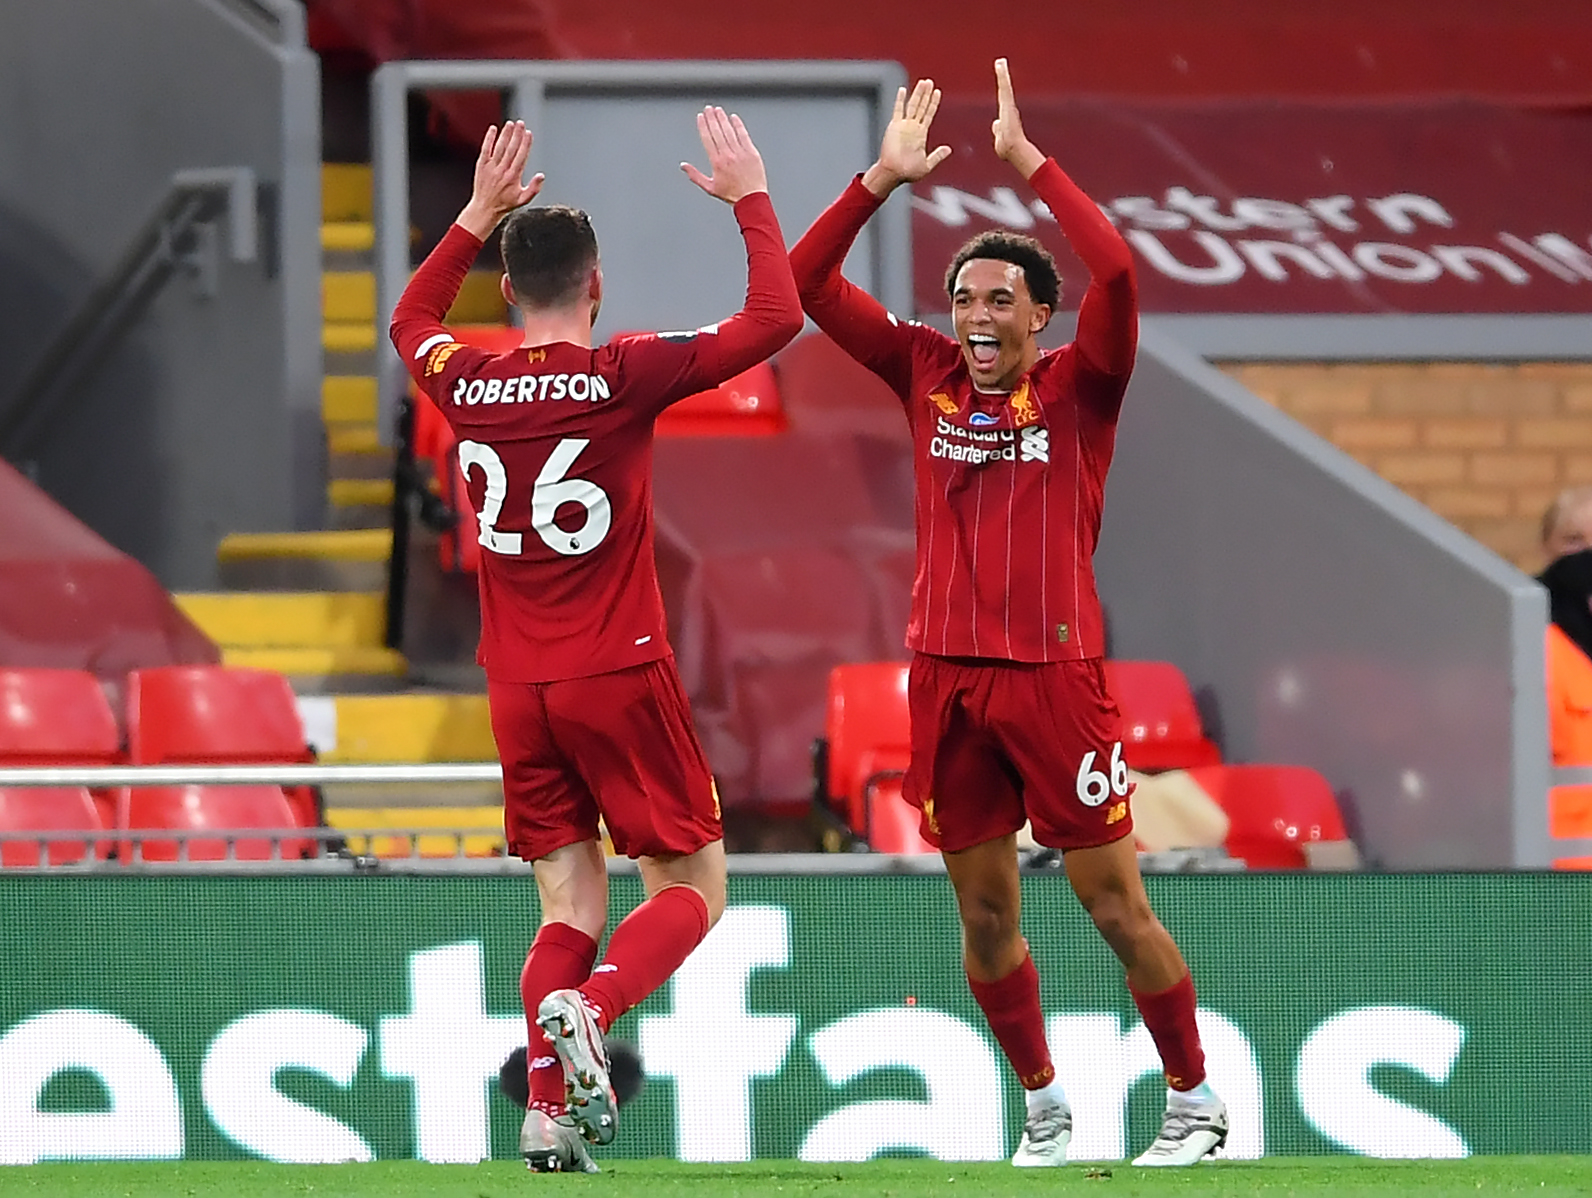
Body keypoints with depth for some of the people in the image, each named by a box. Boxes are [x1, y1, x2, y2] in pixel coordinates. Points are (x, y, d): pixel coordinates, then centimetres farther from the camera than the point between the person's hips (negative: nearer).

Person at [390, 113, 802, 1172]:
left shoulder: (467, 385, 3)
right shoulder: (623, 377, -10)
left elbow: (411, 318, 27)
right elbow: (775, 318, -7)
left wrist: (479, 214, 28)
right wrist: (750, 198, 3)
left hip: (517, 688, 5)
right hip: (619, 676, -5)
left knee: (572, 906, 9)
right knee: (693, 885, 3)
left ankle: (547, 1109, -7)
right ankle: (588, 1008, -25)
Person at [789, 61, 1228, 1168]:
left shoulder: (1078, 388, -1)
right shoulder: (926, 373, 9)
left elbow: (1115, 273, -18)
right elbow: (808, 286, 7)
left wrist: (1027, 159, -16)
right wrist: (884, 178, -3)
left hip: (1053, 671, -4)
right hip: (947, 678, 4)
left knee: (1116, 903, -1)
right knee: (984, 911, 9)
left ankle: (1194, 1103, 11)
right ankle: (1044, 1107, 24)